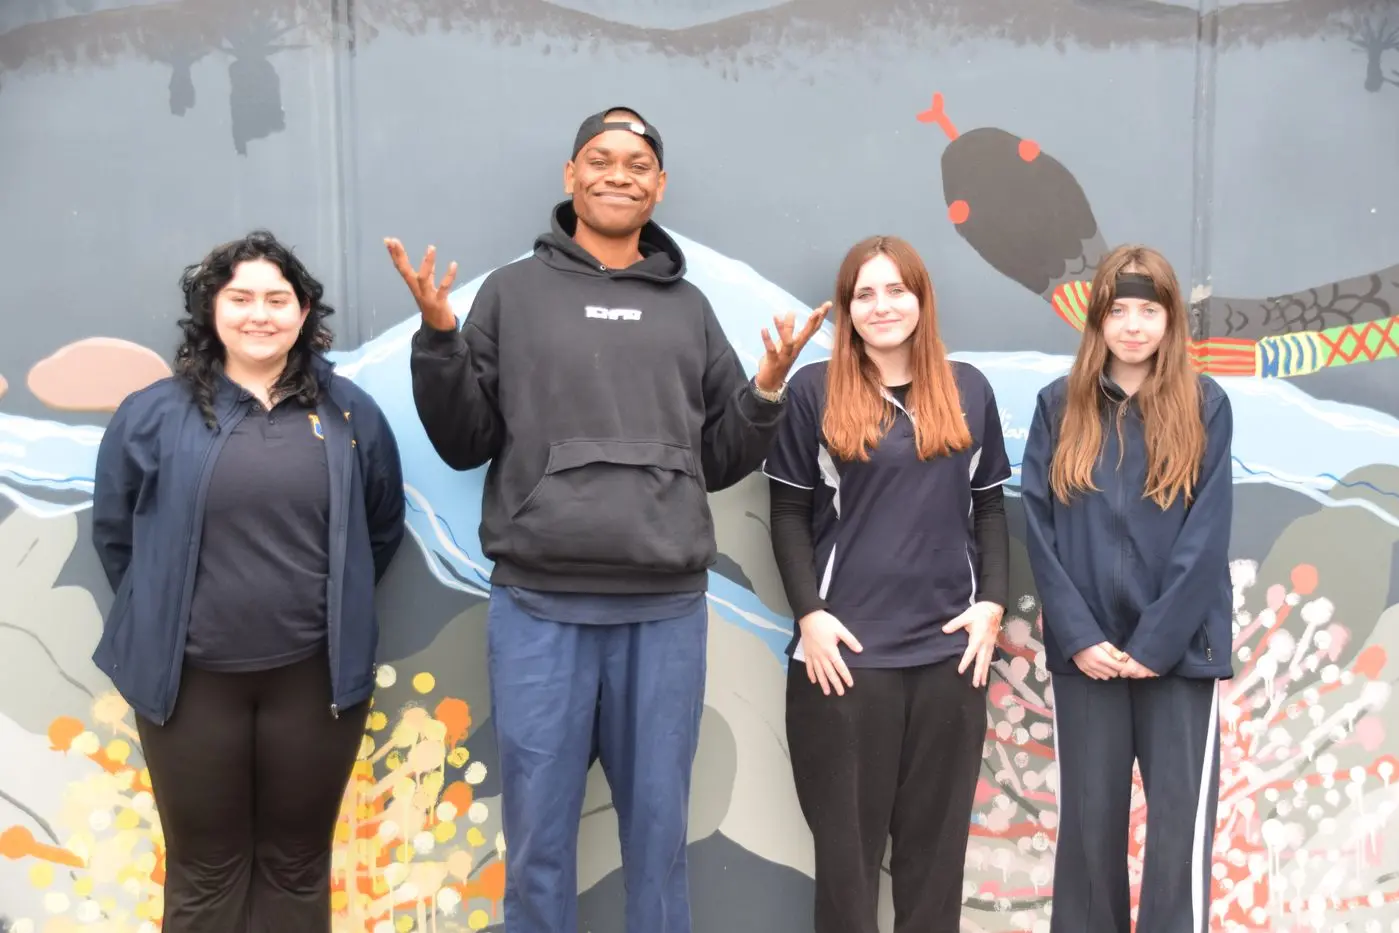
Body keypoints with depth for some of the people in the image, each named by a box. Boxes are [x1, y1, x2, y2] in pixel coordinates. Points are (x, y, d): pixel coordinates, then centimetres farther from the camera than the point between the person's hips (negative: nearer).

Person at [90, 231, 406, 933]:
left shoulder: (350, 413, 2)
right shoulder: (152, 414, -3)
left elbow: (384, 529, 11)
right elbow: (114, 534, 6)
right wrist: (163, 618, 8)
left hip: (315, 674, 1)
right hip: (191, 677, -1)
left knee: (297, 865, 15)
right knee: (204, 871, 13)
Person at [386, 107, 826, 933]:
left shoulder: (689, 308, 13)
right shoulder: (514, 292, 6)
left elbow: (720, 461, 12)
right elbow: (465, 445, 4)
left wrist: (769, 390, -2)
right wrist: (438, 337, -7)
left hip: (666, 607, 2)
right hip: (539, 604, -1)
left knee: (659, 824, 12)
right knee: (539, 829, 8)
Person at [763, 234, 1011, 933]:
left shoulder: (969, 390, 11)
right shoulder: (814, 390, 2)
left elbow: (990, 507, 13)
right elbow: (789, 514, 1)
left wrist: (992, 601, 1)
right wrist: (809, 614, -9)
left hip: (949, 646, 3)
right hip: (845, 647, -2)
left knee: (936, 833, 11)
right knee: (847, 834, 6)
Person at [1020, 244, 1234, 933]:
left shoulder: (1205, 406, 1)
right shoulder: (1059, 405, 5)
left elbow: (1206, 537, -5)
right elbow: (1038, 527, 0)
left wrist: (1153, 642, -12)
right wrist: (1077, 636, -9)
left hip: (1180, 650, -1)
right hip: (1085, 651, 1)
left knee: (1180, 832, 0)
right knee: (1088, 825, 9)